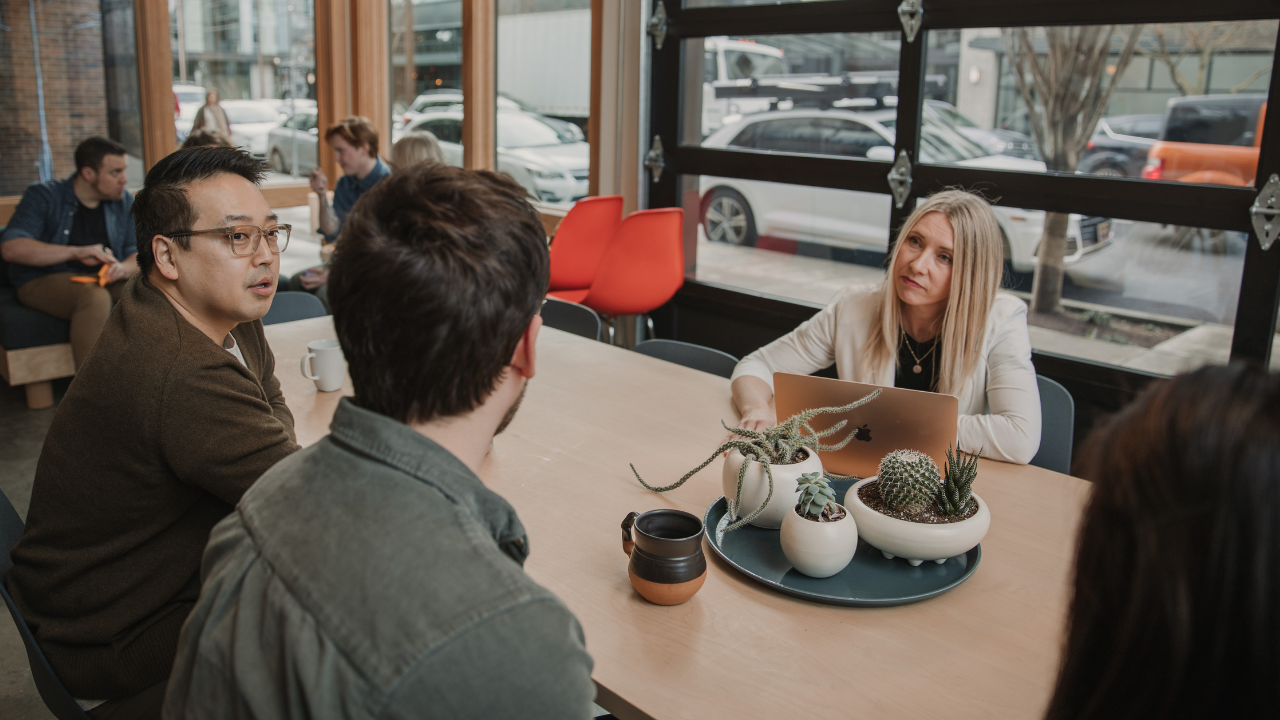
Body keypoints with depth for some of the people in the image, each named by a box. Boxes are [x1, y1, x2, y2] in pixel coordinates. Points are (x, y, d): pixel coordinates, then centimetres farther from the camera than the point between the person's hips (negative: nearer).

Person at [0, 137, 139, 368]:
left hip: (103, 279, 4)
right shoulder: (43, 196, -3)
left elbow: (139, 253, 5)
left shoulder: (124, 201, 10)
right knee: (95, 297, -38)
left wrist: (123, 268, -21)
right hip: (44, 280, -4)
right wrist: (77, 252, -26)